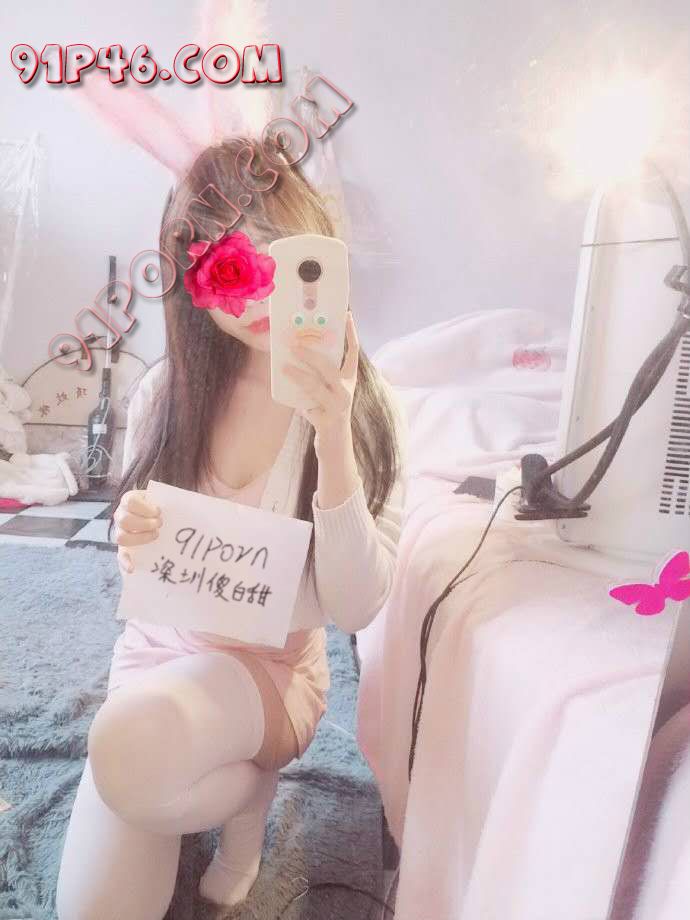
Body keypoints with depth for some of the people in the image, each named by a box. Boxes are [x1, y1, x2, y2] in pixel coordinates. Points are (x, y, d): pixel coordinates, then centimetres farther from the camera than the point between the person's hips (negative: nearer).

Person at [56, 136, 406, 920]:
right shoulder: (167, 391, -7)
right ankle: (237, 776, 21)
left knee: (130, 746, -32)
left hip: (273, 666, -2)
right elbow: (143, 562, 4)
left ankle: (248, 791, 3)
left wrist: (332, 439, -33)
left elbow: (355, 607, -21)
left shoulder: (359, 405, -15)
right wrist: (132, 541, -21)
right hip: (155, 649, 3)